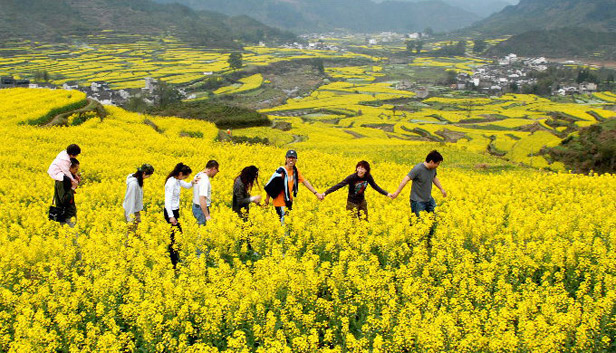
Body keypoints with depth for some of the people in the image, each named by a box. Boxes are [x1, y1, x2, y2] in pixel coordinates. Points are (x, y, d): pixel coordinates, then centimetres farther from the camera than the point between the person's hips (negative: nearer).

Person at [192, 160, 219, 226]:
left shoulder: (198, 175, 5)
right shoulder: (205, 180, -25)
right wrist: (207, 216, -30)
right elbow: (202, 199, -31)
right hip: (201, 209, -10)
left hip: (195, 206, 10)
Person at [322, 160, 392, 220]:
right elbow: (339, 185, -26)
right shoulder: (352, 177, -25)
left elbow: (375, 186, 4)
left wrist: (387, 194, 3)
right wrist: (325, 193, -34)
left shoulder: (368, 177, -12)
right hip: (352, 203, -4)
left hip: (362, 201, 4)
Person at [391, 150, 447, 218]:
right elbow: (406, 180, -26)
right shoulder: (418, 169, -24)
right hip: (418, 201, -7)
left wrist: (441, 189, 28)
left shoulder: (433, 168, -2)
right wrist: (397, 192, -29)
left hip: (429, 199, 7)